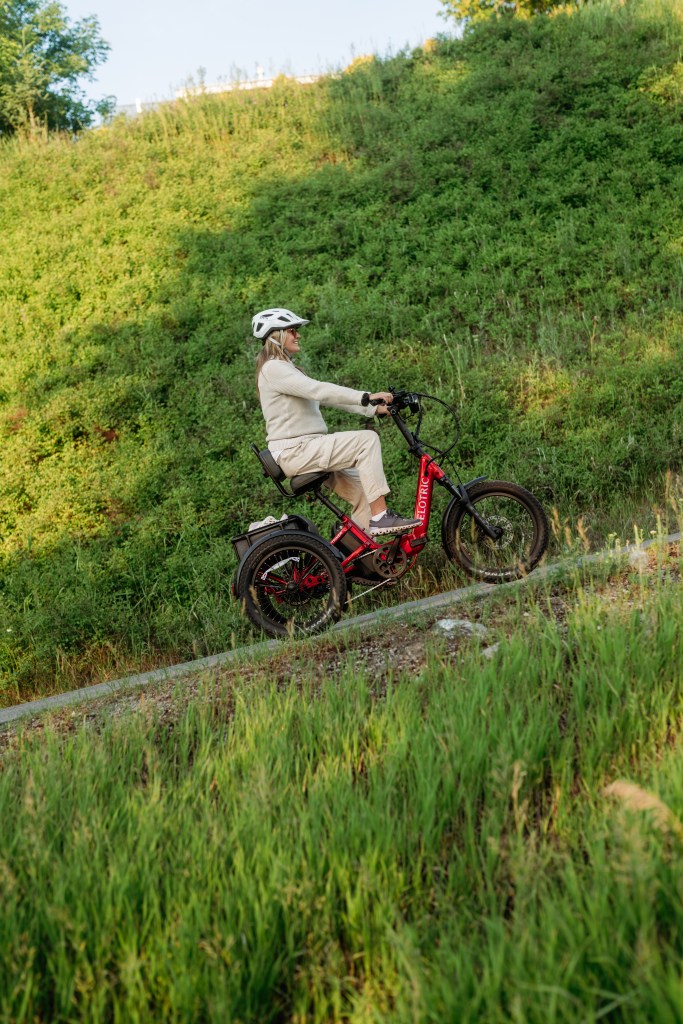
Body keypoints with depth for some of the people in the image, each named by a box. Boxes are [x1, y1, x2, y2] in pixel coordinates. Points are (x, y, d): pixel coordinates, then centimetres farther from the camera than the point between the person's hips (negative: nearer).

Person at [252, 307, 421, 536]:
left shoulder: (286, 369, 23)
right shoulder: (273, 368, -10)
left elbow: (331, 397, 17)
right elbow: (319, 391, -23)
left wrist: (375, 409, 8)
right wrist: (366, 397, -25)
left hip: (305, 450, 10)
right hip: (295, 451, -10)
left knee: (363, 491, 3)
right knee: (367, 439, -19)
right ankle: (381, 517, -20)